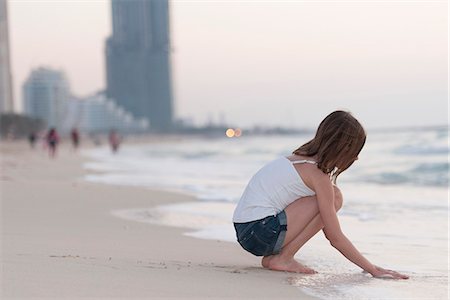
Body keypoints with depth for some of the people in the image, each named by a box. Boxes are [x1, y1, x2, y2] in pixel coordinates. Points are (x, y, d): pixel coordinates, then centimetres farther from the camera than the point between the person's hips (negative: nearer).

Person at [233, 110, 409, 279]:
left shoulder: (300, 158, 15)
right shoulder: (318, 174, -12)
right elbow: (336, 238, -11)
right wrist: (373, 270, -6)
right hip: (260, 232, -9)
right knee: (334, 199, -9)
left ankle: (272, 255, 10)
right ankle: (283, 259, -6)